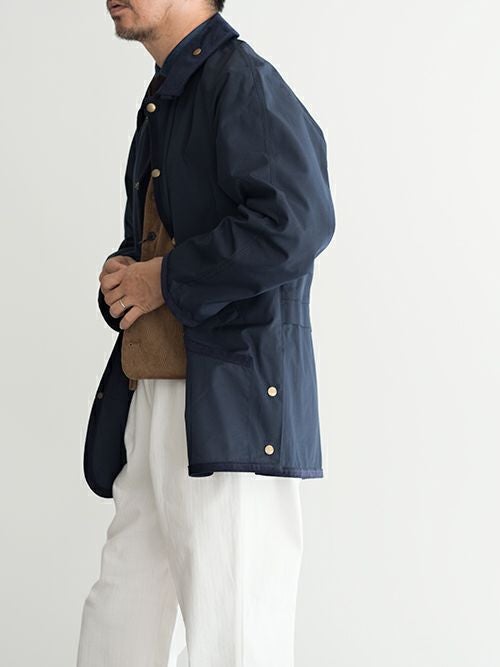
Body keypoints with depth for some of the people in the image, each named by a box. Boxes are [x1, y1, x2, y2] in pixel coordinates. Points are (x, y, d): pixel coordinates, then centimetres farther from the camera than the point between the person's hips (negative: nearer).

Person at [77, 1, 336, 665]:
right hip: (151, 407, 9)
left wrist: (166, 280, -14)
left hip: (233, 408, -9)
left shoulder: (245, 82, -10)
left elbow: (298, 223, -24)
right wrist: (121, 278, 5)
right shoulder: (162, 99, 20)